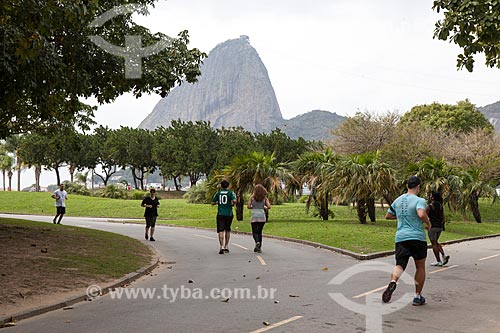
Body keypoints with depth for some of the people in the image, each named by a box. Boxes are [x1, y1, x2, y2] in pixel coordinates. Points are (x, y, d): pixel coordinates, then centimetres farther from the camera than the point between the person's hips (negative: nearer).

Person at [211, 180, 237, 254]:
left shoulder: (218, 193, 5)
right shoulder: (231, 192, 0)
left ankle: (222, 247, -21)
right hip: (229, 214, 1)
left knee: (221, 231, -5)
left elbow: (213, 202, 5)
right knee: (227, 230, 17)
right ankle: (226, 246, 23)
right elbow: (234, 201, -15)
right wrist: (232, 204, 7)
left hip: (220, 214, -1)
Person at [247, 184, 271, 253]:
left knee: (254, 232, 5)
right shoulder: (265, 197, 4)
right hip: (262, 216, 2)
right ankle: (259, 247, 10)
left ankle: (257, 242, -23)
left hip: (254, 216, -2)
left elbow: (248, 206, -5)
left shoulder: (252, 197, 0)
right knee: (259, 232, 12)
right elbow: (269, 206, -4)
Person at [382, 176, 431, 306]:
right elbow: (421, 214, -26)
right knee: (420, 267, 13)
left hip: (401, 238, 4)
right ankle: (418, 297, 17)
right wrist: (428, 223, -7)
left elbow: (388, 216, 21)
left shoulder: (398, 200, 12)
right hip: (418, 237, -3)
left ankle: (393, 282, -36)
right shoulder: (420, 200, -7)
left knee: (400, 265, -3)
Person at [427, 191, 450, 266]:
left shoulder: (429, 206, -11)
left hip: (433, 226, -7)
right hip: (440, 226, 7)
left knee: (434, 243, 1)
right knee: (436, 242, 21)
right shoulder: (440, 205, 8)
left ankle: (438, 261, 1)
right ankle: (444, 255, 4)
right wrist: (442, 224, 20)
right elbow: (443, 217, 11)